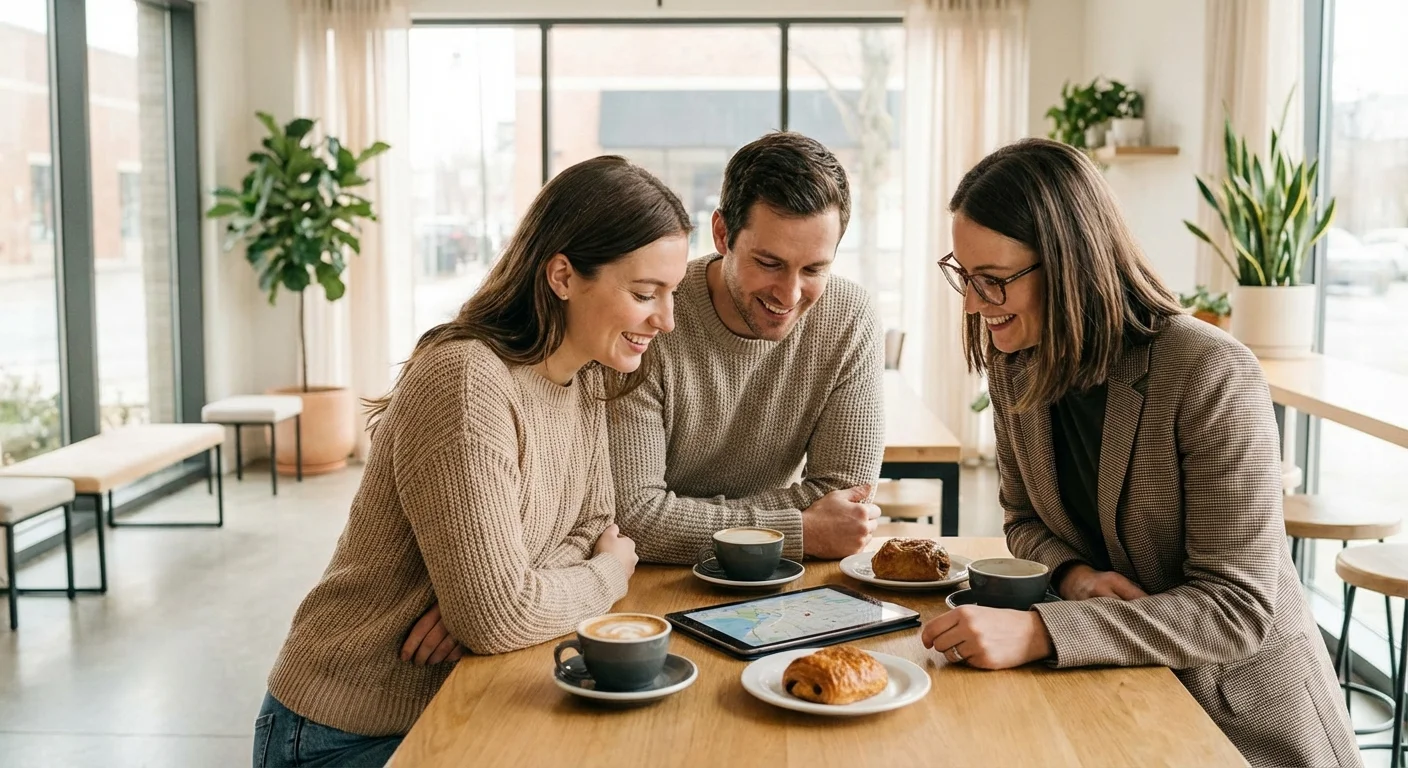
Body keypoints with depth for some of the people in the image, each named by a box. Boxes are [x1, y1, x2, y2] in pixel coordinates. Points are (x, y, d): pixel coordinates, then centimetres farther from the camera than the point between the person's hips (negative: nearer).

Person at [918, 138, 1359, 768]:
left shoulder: (1213, 377, -23)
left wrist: (1039, 632, -34)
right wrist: (1073, 575, -14)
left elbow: (1237, 607, -23)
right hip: (1117, 693, 5)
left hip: (1246, 715, -5)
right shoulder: (1014, 366, -3)